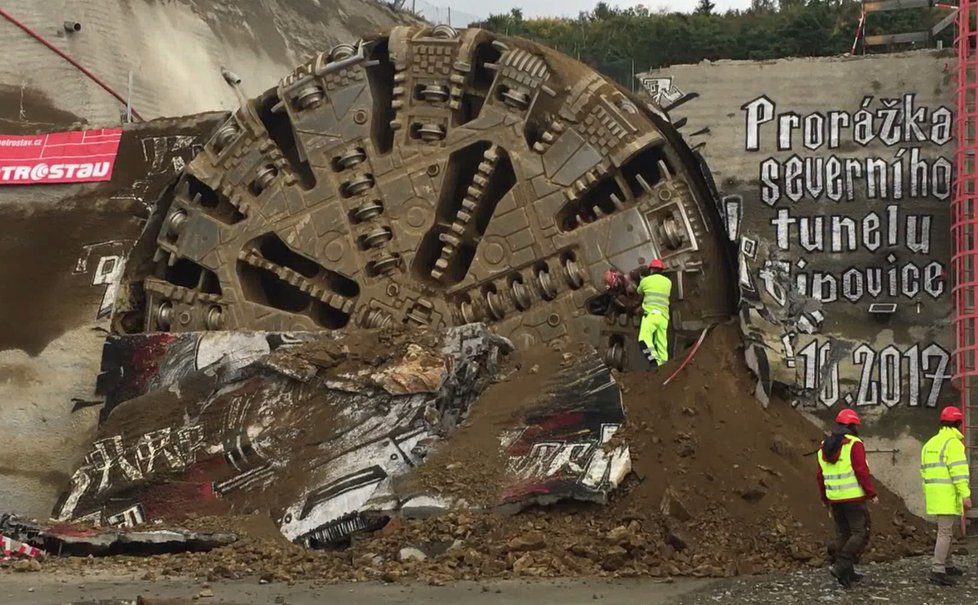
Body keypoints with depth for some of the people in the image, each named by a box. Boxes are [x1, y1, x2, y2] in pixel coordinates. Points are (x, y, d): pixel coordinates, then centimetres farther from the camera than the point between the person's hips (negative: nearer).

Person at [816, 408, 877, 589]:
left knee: (842, 534, 13)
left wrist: (825, 500, 22)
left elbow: (821, 476, 14)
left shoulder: (824, 447, 11)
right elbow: (862, 472, -17)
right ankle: (841, 565, -17)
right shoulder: (854, 444, -10)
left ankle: (847, 573, 11)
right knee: (860, 533, -3)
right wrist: (872, 493, -9)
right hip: (854, 498, -7)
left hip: (835, 499, 7)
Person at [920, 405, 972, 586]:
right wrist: (965, 495, -20)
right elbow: (958, 471, -18)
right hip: (948, 494, -9)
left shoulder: (930, 444, 16)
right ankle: (937, 571, -15)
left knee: (945, 530, 21)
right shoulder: (953, 443, -11)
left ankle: (947, 565, 29)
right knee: (945, 532, -10)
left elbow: (925, 470, 18)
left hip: (934, 494, 9)